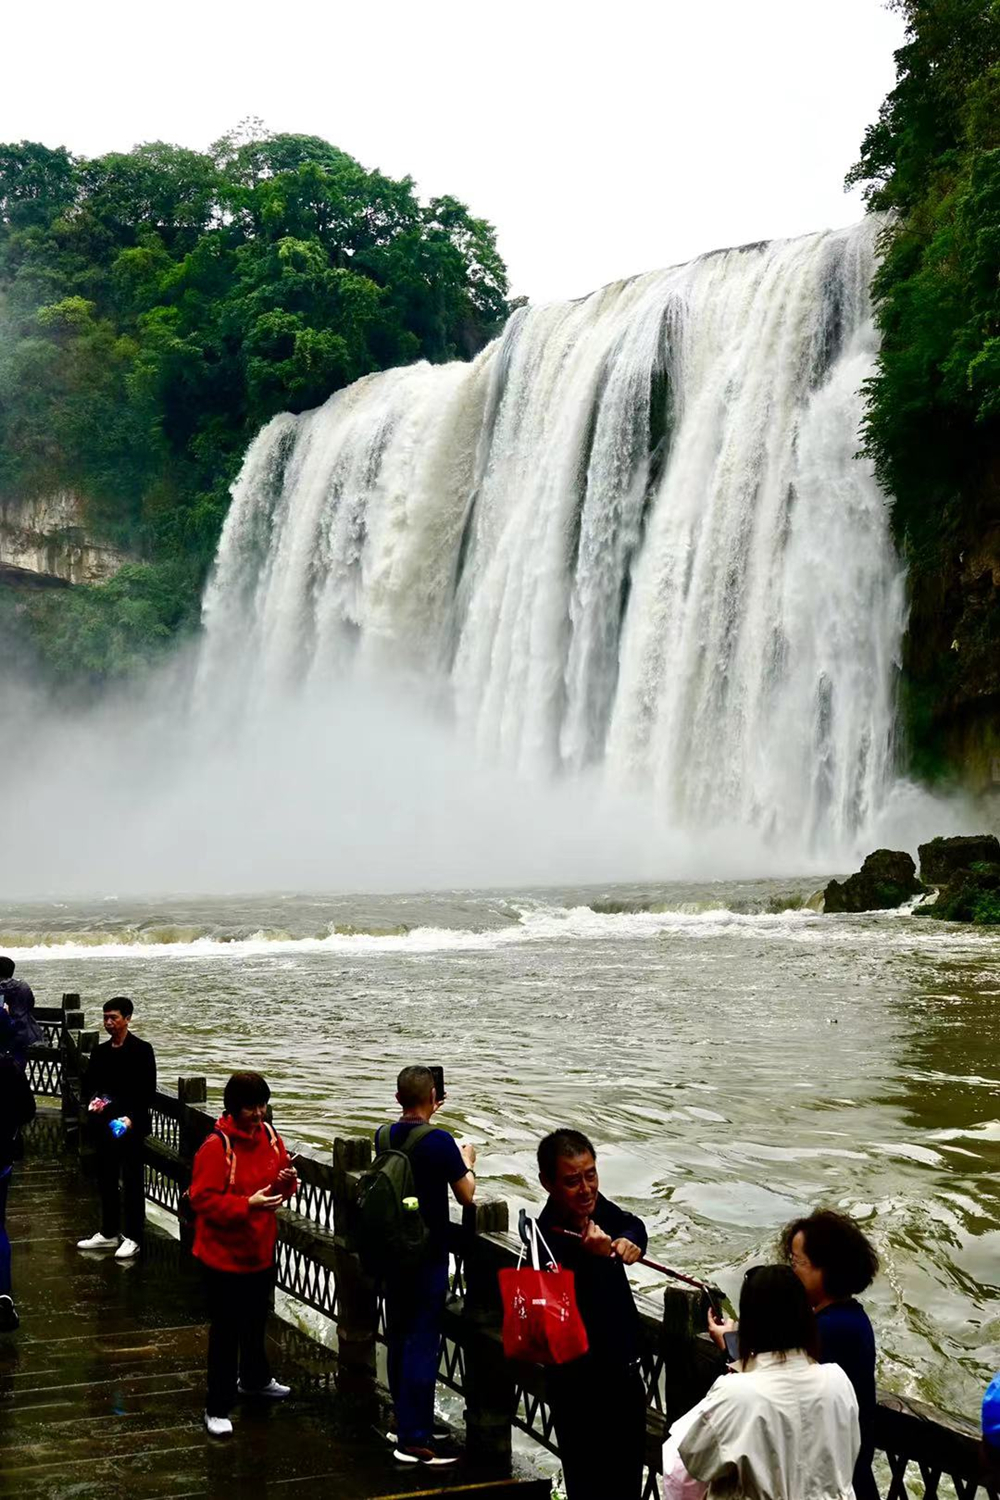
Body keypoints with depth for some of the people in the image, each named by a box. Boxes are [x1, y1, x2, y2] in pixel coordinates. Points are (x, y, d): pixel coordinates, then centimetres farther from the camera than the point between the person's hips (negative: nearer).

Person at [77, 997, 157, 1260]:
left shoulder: (142, 1050, -8)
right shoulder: (100, 1052, 10)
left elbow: (148, 1091, -11)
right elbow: (89, 1083, 16)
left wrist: (131, 1118, -20)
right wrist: (92, 1100, -5)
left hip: (130, 1126, -6)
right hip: (104, 1125, 6)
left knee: (132, 1181, 1)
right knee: (106, 1180, 13)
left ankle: (133, 1238, 8)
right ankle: (108, 1233, 25)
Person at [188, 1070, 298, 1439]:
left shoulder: (269, 1135, 1)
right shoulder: (216, 1146, -22)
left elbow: (281, 1178, 13)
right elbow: (203, 1199, -23)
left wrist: (286, 1181, -10)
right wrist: (247, 1205, -32)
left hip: (260, 1248, 7)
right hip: (224, 1252, -7)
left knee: (257, 1319, 25)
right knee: (226, 1329, -1)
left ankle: (255, 1378, 46)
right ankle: (217, 1408, 9)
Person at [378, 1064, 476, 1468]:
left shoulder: (384, 1137, 0)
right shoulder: (440, 1142, -18)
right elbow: (466, 1196, -9)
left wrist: (426, 1116, 32)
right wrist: (467, 1163, 8)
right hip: (428, 1255, -7)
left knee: (399, 1339, 16)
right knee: (423, 1343, -3)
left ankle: (407, 1424, 27)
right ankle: (414, 1440, -1)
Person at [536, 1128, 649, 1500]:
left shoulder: (594, 1205, -6)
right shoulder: (549, 1243, -27)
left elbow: (632, 1224, 15)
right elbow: (583, 1322, -33)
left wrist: (630, 1240, -7)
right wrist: (597, 1258, -43)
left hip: (624, 1373, 8)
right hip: (583, 1389, -8)